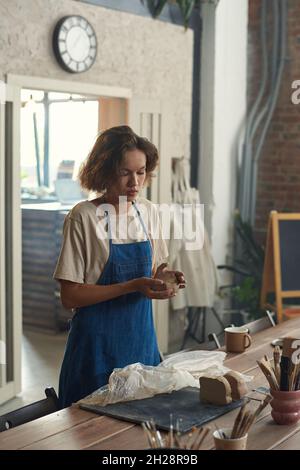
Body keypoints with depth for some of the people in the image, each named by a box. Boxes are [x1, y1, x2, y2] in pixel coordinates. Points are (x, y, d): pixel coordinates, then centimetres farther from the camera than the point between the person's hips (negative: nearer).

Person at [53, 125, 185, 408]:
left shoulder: (148, 211, 4)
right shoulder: (83, 217, -13)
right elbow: (70, 296, -15)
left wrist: (162, 278, -7)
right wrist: (133, 286, -22)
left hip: (141, 337, 5)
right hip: (98, 344, -5)